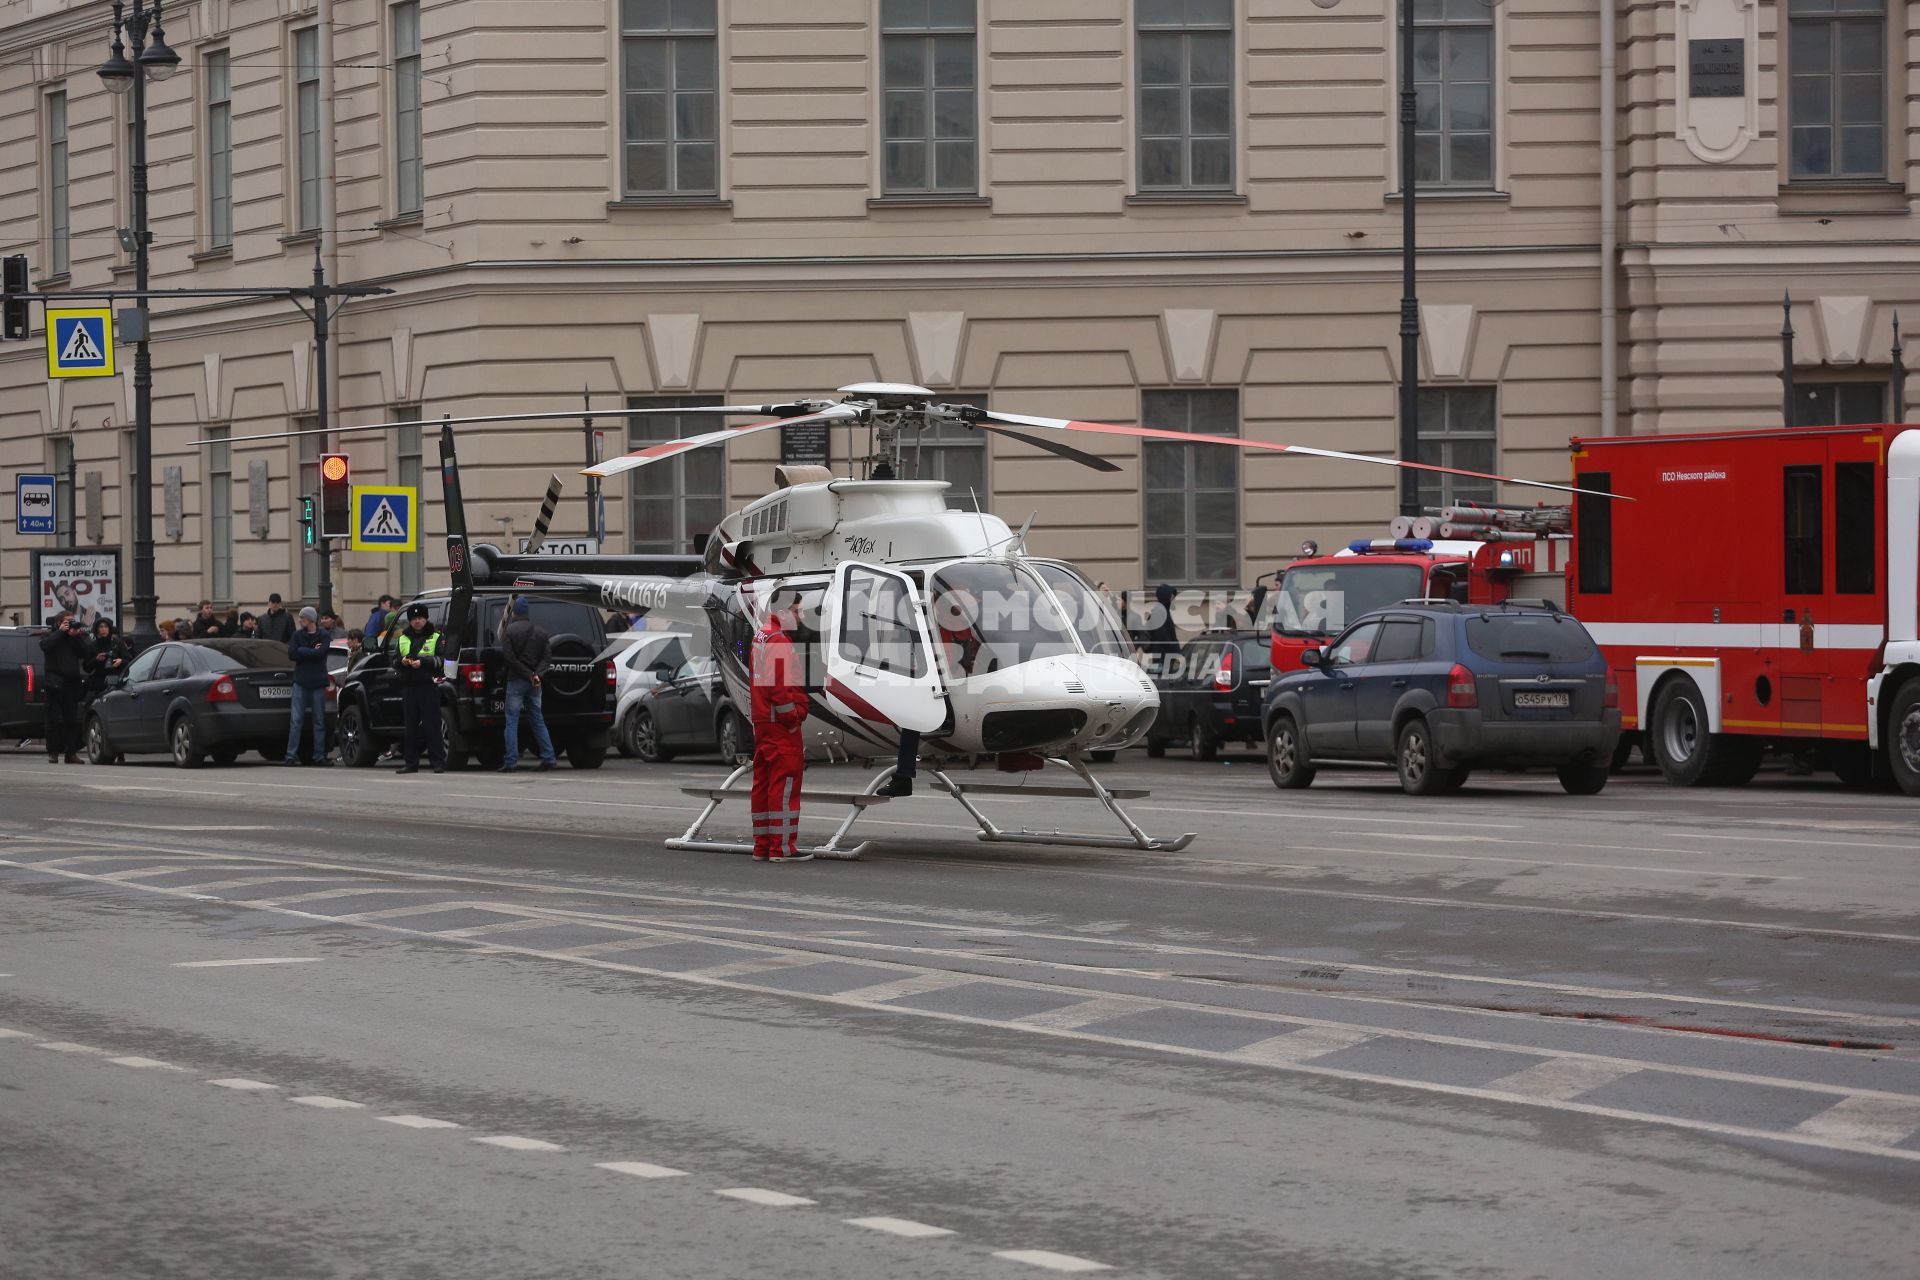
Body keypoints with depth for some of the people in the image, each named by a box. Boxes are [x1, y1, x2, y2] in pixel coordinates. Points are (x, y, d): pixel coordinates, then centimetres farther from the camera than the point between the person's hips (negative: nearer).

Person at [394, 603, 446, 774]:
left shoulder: (435, 638, 5)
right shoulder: (403, 639, 19)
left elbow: (441, 659, -4)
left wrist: (423, 661, -16)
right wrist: (402, 662, -5)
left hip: (429, 685, -5)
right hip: (408, 687, 5)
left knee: (431, 725, -8)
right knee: (411, 726, 6)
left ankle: (438, 762, -6)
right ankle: (411, 762, 9)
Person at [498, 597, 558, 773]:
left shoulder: (509, 631, -6)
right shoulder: (540, 630, 8)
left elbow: (510, 657, -12)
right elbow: (547, 656, 2)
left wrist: (530, 674, -10)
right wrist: (537, 674, -9)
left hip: (516, 681, -4)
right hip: (534, 684, 4)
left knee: (512, 722, -1)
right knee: (538, 720, 12)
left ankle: (511, 761, -5)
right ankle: (548, 758, 8)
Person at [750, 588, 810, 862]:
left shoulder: (759, 638, 17)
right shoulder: (779, 642, -15)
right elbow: (779, 688, -22)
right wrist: (794, 719, -14)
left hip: (761, 723, 10)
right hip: (781, 726, -10)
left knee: (763, 783, 12)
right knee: (785, 783, -7)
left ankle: (762, 845, 18)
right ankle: (782, 847, -8)